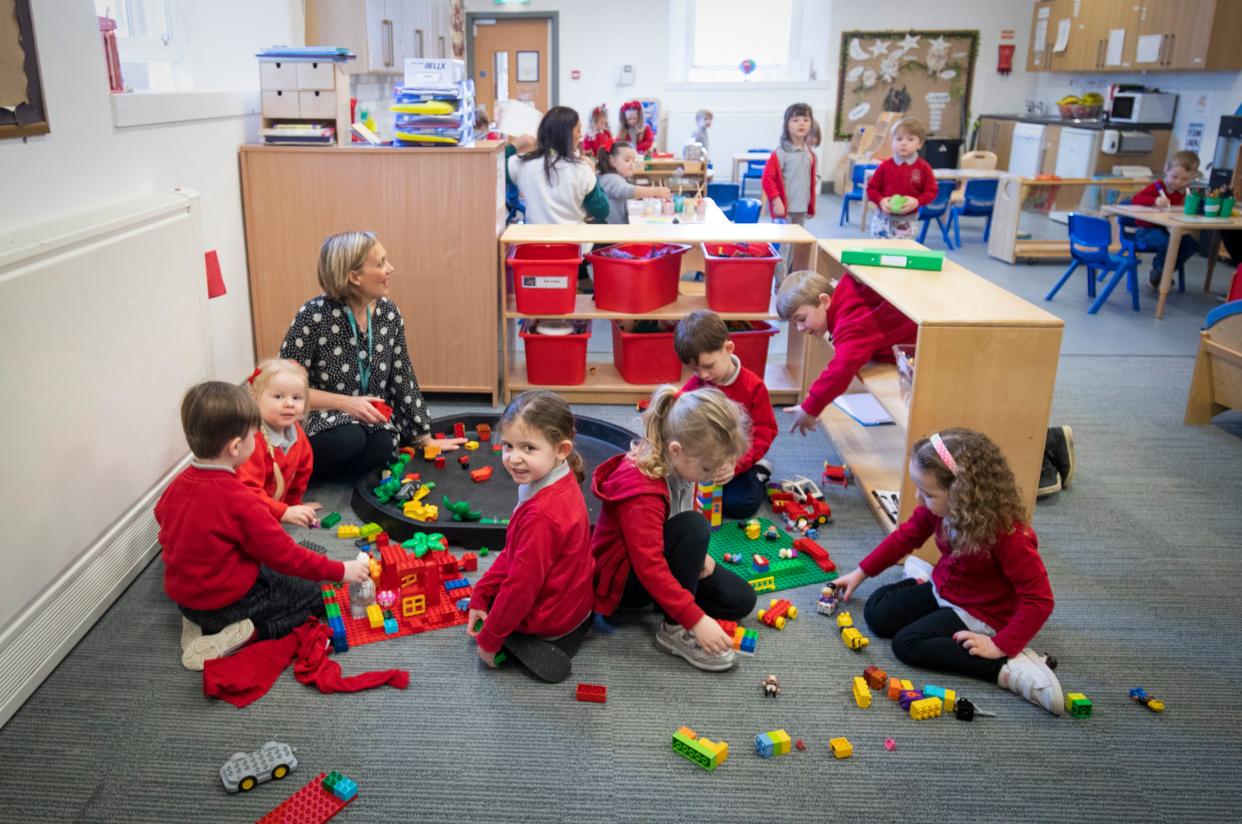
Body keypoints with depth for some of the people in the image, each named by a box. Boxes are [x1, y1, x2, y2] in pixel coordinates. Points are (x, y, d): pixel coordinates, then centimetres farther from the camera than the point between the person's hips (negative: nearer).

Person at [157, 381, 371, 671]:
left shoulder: (179, 484, -5)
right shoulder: (239, 499, -27)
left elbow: (162, 516, 17)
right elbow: (284, 555, -21)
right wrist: (340, 571, -12)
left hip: (181, 595, 8)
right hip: (226, 601, -7)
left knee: (269, 572, 28)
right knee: (313, 593, 5)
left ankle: (201, 622, 8)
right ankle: (246, 634, -11)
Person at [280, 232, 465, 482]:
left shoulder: (388, 312, -2)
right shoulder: (313, 315, -17)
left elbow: (402, 379, 7)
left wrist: (425, 438, 9)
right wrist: (345, 403, -24)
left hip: (370, 423, 4)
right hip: (318, 425, -4)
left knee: (382, 445, -28)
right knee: (348, 439, -35)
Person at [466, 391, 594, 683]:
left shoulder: (541, 516, -35)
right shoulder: (562, 484, -5)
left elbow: (522, 586, -26)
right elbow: (514, 552, 5)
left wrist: (488, 640, -13)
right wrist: (480, 594, 4)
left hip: (547, 617, -8)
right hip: (574, 602, 9)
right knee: (483, 602, 28)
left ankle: (536, 652, -5)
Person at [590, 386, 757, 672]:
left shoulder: (679, 464, -8)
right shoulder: (642, 490, -34)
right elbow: (649, 568, -36)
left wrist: (696, 554, -3)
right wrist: (696, 619, -37)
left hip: (659, 557, 8)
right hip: (626, 577, -8)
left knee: (741, 600, -3)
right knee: (694, 526, -34)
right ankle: (675, 629, -21)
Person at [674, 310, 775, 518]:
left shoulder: (753, 385, -13)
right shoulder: (692, 387, -6)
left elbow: (763, 433, -13)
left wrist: (734, 465, -26)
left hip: (737, 463, -3)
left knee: (740, 504, -24)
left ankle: (756, 474, 8)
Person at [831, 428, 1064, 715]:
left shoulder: (1007, 534, -34)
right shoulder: (938, 507, -14)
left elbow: (1039, 599, -30)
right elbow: (905, 536, 4)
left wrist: (1000, 646, -31)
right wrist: (860, 573, 7)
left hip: (979, 613, -6)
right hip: (941, 590, 7)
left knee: (908, 644, -22)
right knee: (877, 614, -1)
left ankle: (1010, 668, -22)